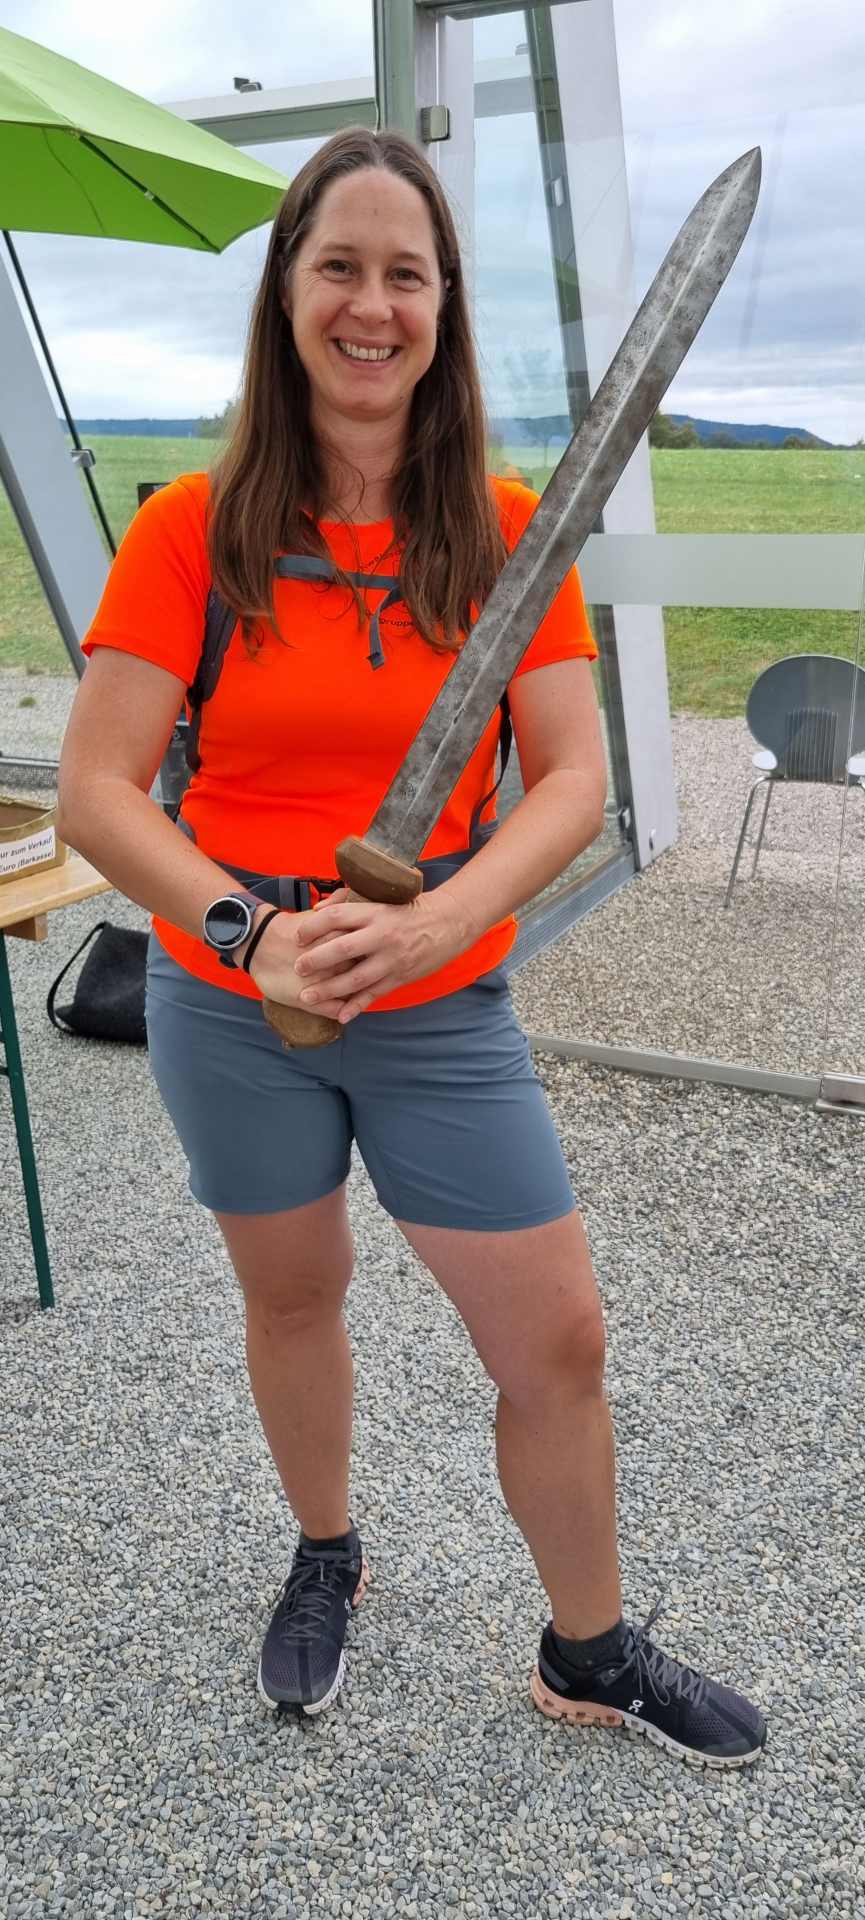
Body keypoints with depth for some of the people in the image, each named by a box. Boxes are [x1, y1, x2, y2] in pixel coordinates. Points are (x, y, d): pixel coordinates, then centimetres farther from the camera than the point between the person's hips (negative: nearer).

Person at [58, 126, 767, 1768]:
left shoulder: (509, 533, -4)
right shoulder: (192, 530, -8)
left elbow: (572, 780, -11)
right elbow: (95, 791, -12)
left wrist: (434, 920, -28)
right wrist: (254, 932, -27)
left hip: (445, 1013, 1)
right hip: (230, 1009, 0)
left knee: (560, 1339, 5)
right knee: (292, 1297, 19)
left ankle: (590, 1654, 32)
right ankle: (325, 1561, 49)